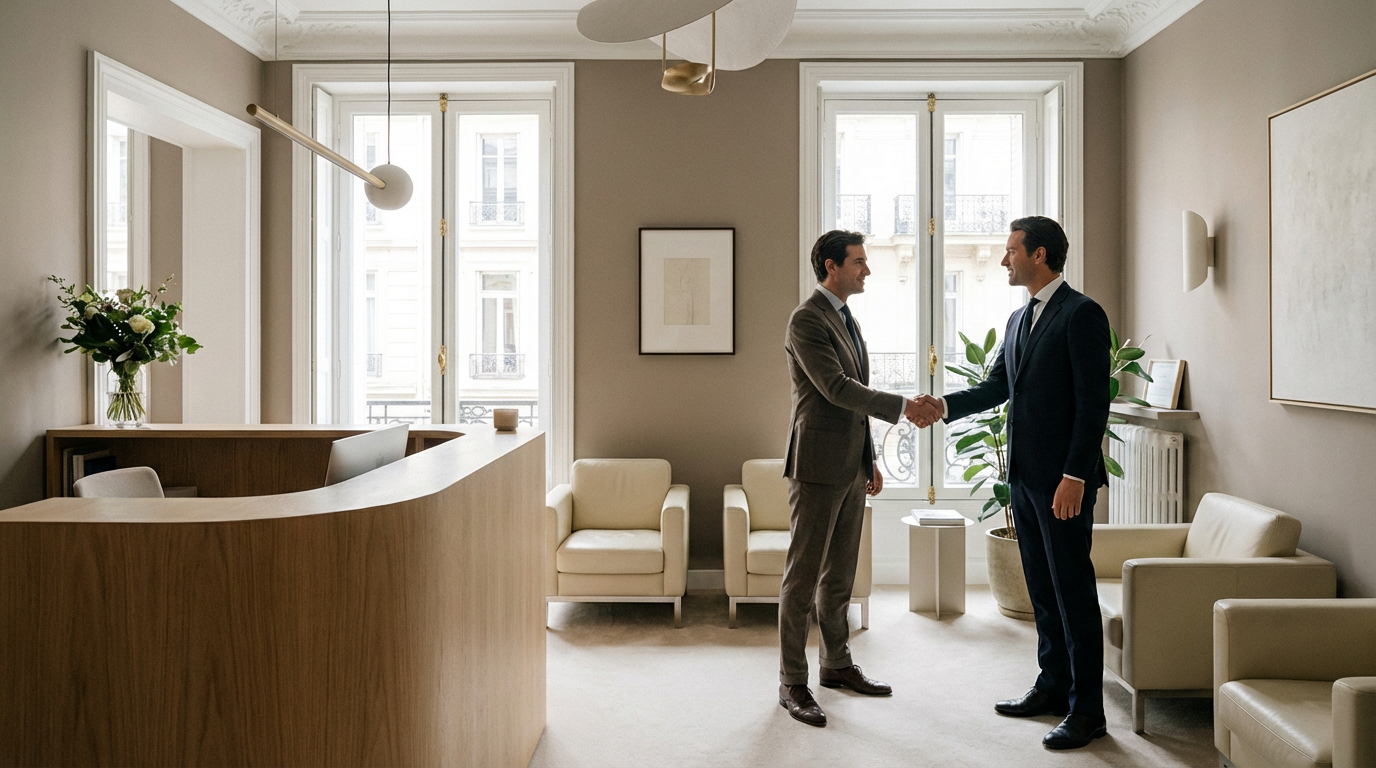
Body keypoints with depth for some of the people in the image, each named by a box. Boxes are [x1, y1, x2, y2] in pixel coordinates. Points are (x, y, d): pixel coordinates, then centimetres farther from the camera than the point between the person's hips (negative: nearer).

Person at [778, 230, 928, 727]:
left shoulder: (847, 319, 17)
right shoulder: (807, 320, -12)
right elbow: (836, 388, -21)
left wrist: (870, 460, 20)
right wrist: (902, 406, -20)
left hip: (850, 468, 9)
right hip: (818, 467, -9)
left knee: (840, 575, 17)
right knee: (802, 577, -1)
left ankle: (837, 665, 30)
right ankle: (792, 683, 8)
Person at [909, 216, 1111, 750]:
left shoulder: (1082, 314, -11)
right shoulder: (1018, 320, 16)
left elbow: (1093, 402, -16)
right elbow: (996, 386, 17)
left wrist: (1074, 476, -21)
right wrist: (945, 405, 0)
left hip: (1063, 479, -9)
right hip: (1024, 475, 9)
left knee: (1073, 589, -2)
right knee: (1042, 587, 16)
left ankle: (1087, 710, 8)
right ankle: (1053, 688, 28)